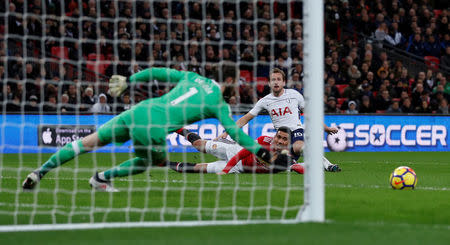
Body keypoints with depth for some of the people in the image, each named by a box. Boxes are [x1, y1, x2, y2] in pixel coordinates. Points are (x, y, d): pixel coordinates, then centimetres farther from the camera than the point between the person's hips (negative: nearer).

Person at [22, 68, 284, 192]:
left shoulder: (192, 77, 20)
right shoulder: (219, 105, 6)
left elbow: (156, 72, 21)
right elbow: (235, 132, 4)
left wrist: (128, 81, 30)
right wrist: (262, 153, 13)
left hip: (139, 111, 5)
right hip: (153, 130, -5)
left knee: (89, 141, 11)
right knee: (156, 160, 27)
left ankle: (40, 172, 6)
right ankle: (102, 177, 17)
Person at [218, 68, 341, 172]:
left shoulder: (294, 94, 4)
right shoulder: (265, 101, 6)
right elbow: (245, 119, 10)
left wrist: (326, 128, 15)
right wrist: (227, 132, 2)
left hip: (296, 130, -4)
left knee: (298, 147, -38)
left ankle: (326, 163, -32)